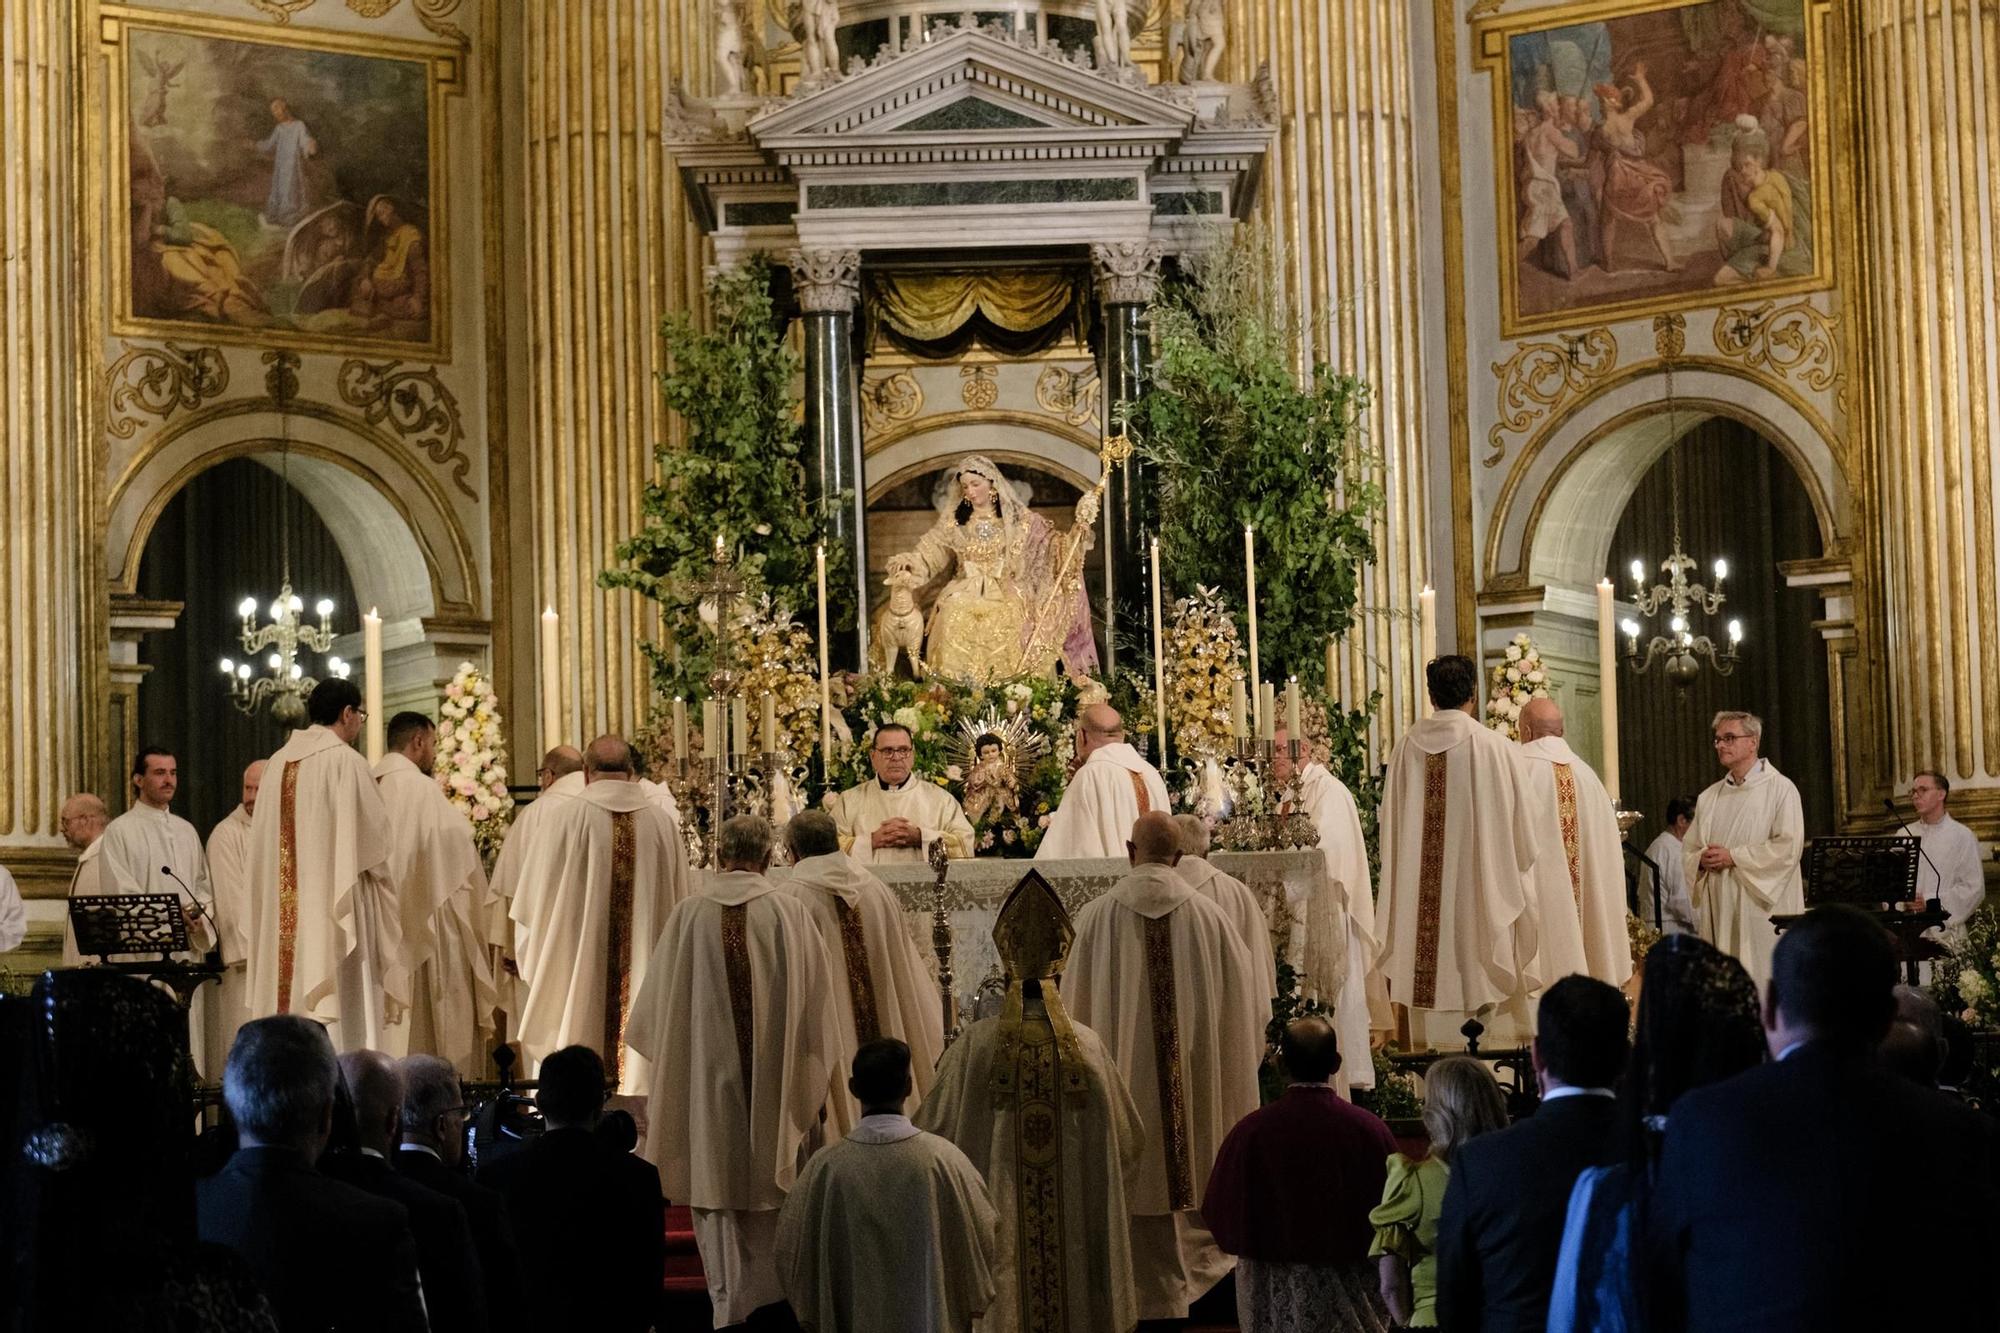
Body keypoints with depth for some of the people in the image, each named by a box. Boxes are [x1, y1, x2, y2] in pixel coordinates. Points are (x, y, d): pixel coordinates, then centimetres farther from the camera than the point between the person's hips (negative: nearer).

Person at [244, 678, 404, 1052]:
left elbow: (261, 846, 13)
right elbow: (373, 840, -10)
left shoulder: (278, 762, 10)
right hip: (334, 910, -7)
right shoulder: (346, 761, -10)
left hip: (284, 915, 7)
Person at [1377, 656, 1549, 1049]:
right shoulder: (1493, 748, -8)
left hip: (1421, 897, 3)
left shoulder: (1406, 748, 2)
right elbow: (1526, 829, -3)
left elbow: (1390, 825, 9)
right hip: (1482, 892, -3)